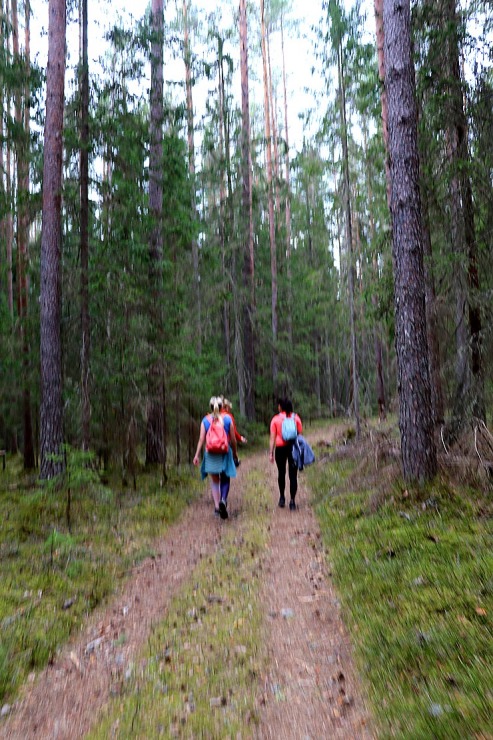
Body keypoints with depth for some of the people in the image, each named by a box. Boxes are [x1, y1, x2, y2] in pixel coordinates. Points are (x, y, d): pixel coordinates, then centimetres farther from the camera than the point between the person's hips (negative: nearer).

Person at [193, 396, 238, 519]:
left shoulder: (205, 420, -2)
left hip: (211, 454, 1)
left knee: (214, 481, 13)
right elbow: (233, 439, 0)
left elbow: (201, 439, -6)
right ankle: (222, 501, -14)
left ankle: (216, 506, 9)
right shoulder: (227, 419, -3)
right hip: (225, 453, -1)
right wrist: (235, 452, 12)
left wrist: (197, 455, -3)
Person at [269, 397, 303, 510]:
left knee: (281, 473, 17)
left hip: (280, 448, 0)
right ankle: (292, 501, 1)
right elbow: (300, 435, 0)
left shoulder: (275, 419, -2)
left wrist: (271, 453, 0)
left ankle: (282, 497, 23)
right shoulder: (296, 417, 1)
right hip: (293, 448, 0)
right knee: (293, 475, 3)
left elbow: (272, 437, -4)